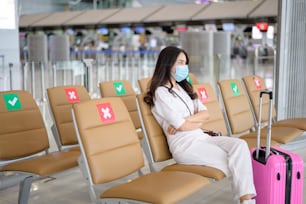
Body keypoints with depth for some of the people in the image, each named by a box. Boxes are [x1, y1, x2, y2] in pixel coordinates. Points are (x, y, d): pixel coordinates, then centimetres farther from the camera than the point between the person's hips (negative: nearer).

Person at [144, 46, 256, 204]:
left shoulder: (184, 88, 21)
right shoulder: (161, 93, -5)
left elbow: (205, 113, 9)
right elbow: (181, 126, -13)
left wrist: (186, 120, -9)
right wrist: (198, 121, 6)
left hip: (201, 137, 7)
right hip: (184, 145, -7)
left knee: (240, 145, -20)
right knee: (232, 162, -19)